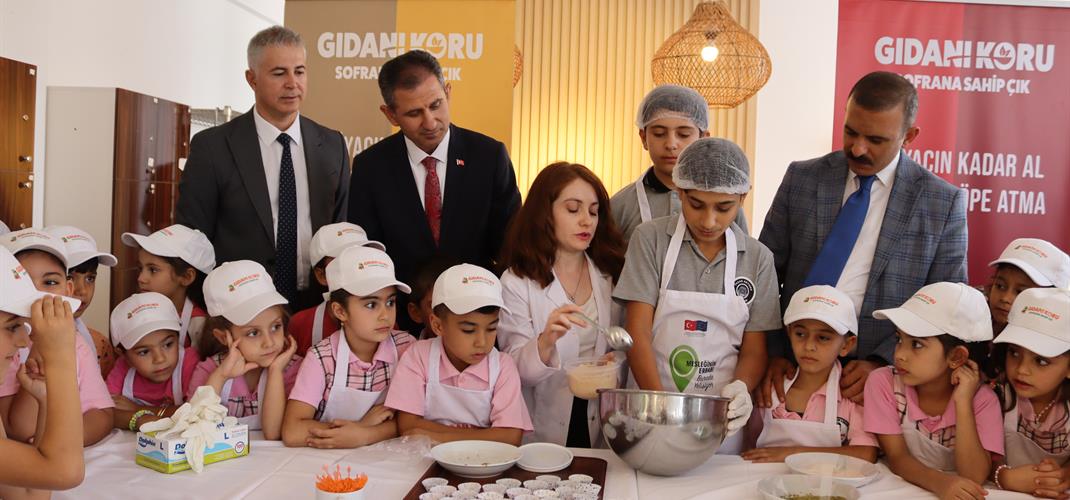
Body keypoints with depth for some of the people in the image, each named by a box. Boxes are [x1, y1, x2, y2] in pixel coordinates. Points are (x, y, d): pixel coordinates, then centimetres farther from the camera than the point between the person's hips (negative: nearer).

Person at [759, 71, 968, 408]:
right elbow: (766, 273, 5)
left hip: (877, 376, -1)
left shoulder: (944, 203, 1)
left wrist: (882, 364, -11)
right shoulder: (801, 179, 4)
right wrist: (772, 352, -7)